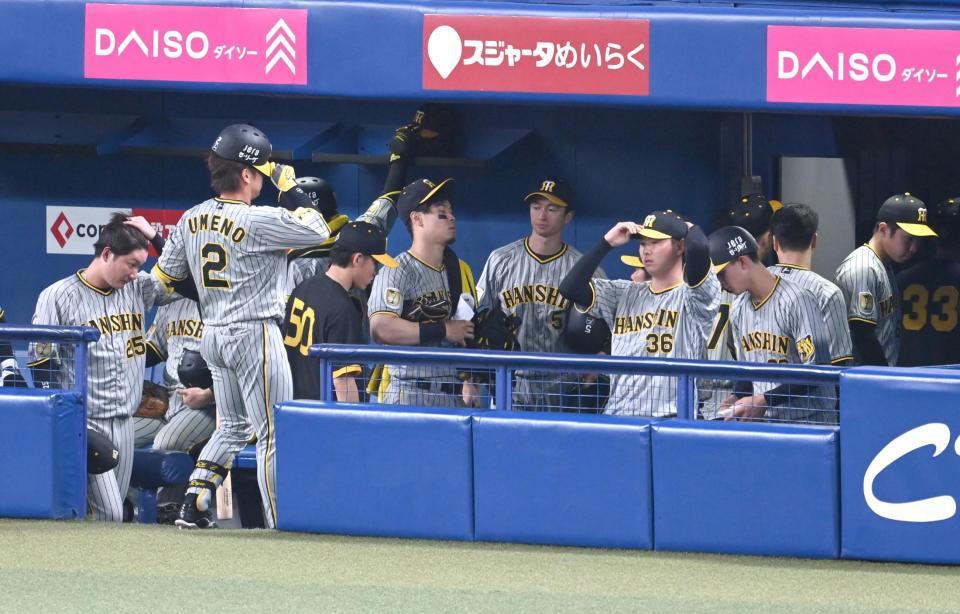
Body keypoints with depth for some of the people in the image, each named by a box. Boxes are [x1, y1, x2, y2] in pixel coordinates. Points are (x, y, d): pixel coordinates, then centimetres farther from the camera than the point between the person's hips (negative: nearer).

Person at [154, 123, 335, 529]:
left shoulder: (192, 219, 5)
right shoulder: (259, 221, -16)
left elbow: (165, 276, 13)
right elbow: (318, 232, -10)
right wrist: (291, 187, -2)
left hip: (212, 335, 7)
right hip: (255, 335, -7)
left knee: (232, 428, 21)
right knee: (273, 434, -1)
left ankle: (193, 506, 14)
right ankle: (279, 523, -3)